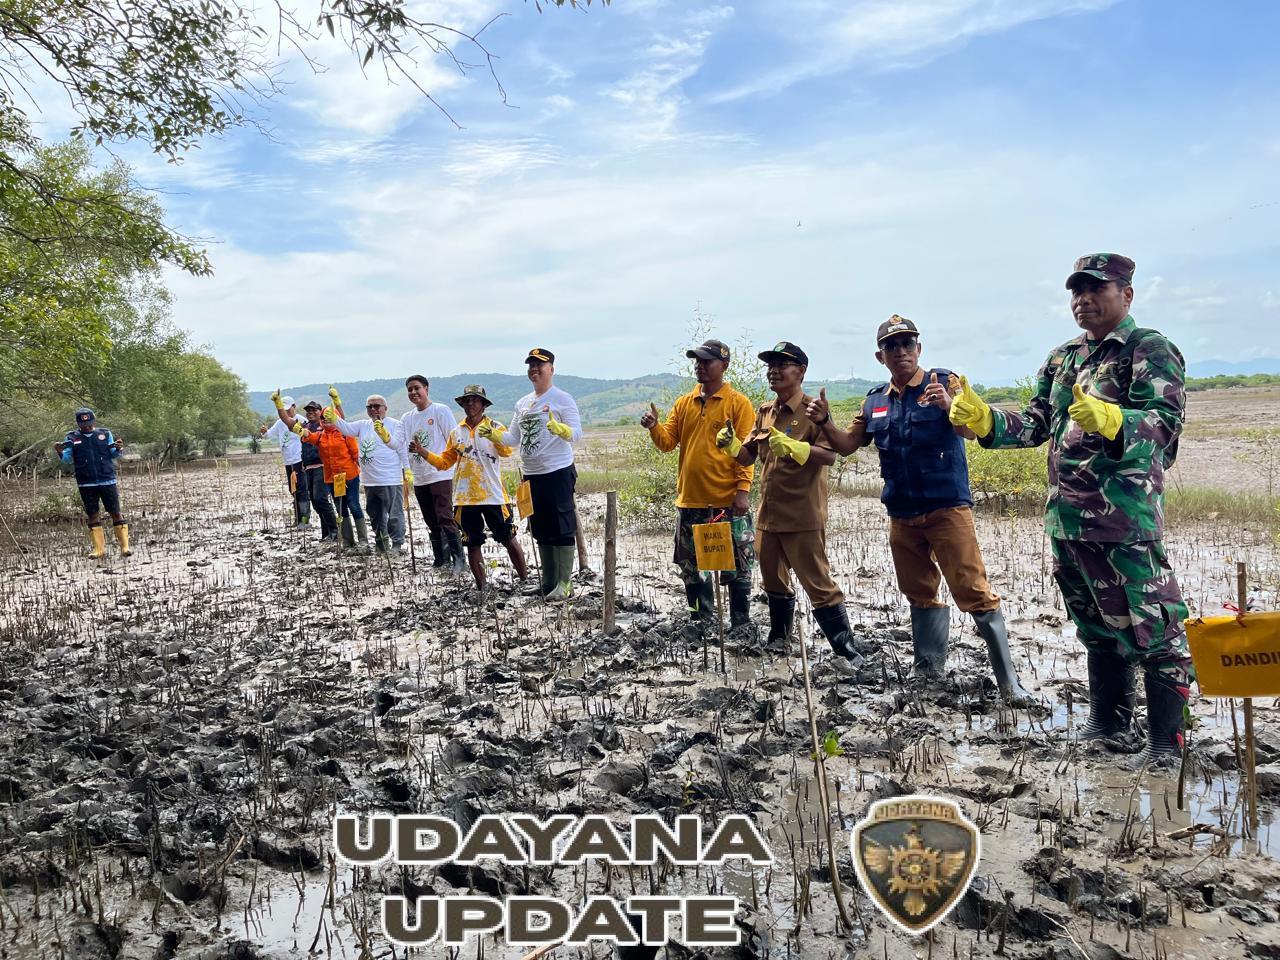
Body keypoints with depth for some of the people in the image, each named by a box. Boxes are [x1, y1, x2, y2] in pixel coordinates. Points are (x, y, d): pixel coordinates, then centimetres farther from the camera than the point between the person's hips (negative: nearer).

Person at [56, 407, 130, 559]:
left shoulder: (105, 433, 6)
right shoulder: (71, 438, 5)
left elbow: (113, 454, 5)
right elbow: (67, 460, 2)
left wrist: (118, 449, -17)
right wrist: (60, 452, -19)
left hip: (108, 481, 0)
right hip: (86, 484, 1)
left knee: (116, 513, -2)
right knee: (93, 516, 4)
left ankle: (124, 546, 3)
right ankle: (99, 549, 10)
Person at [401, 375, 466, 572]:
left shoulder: (440, 411, -2)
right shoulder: (406, 418, 15)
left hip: (440, 475, -6)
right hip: (419, 479, 6)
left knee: (445, 518, -13)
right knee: (432, 523, 10)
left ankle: (458, 559, -7)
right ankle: (440, 560, 18)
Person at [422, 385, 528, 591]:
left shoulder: (495, 427, -1)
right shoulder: (457, 432, 11)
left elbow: (507, 451, -19)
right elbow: (444, 462, 15)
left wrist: (493, 435, -38)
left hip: (493, 495, -4)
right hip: (465, 497, 4)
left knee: (508, 539, 1)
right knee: (473, 543, 8)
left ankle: (525, 579, 12)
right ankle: (481, 587, 17)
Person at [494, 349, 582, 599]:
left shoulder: (562, 399, -6)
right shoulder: (522, 403, 15)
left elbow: (577, 433, -15)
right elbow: (513, 439, 16)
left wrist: (559, 429, -35)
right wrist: (493, 434, -2)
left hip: (558, 472, -7)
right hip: (531, 474, 8)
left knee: (562, 528, -4)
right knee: (541, 531, 13)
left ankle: (565, 583, 1)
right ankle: (548, 582, 23)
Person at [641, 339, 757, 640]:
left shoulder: (738, 403, -4)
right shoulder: (684, 403, 11)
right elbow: (667, 442, 7)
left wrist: (743, 490, -17)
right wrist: (654, 427, -14)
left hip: (728, 501, -5)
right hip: (690, 501, 5)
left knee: (735, 565, 3)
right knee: (691, 564, 13)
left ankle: (741, 621, 15)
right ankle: (700, 616, 27)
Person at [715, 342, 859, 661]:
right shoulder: (765, 412, 12)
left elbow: (830, 455, -21)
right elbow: (748, 456, 15)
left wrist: (791, 446, -33)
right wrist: (730, 444, -5)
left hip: (803, 517, -7)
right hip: (768, 514, 7)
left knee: (818, 583, -5)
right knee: (774, 582, 18)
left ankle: (846, 650, 4)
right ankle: (779, 640, 35)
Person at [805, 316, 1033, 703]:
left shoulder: (944, 382, -5)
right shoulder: (874, 401, 9)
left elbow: (971, 429, -18)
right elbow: (847, 445, 13)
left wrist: (948, 406, -40)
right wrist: (824, 423, -7)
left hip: (948, 508, -5)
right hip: (902, 514, 6)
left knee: (975, 594, -8)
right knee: (919, 594, 16)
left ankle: (1008, 682, -3)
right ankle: (929, 667, 29)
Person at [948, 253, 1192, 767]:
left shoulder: (1150, 349, -7)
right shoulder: (1063, 358, 15)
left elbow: (1166, 421, -21)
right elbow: (1036, 423, 13)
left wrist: (1109, 420, -41)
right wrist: (982, 418, -5)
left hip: (1126, 517, -7)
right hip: (1067, 518, 8)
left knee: (1152, 629, 0)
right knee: (1096, 626, 19)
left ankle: (1167, 740, 13)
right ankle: (1109, 719, 34)